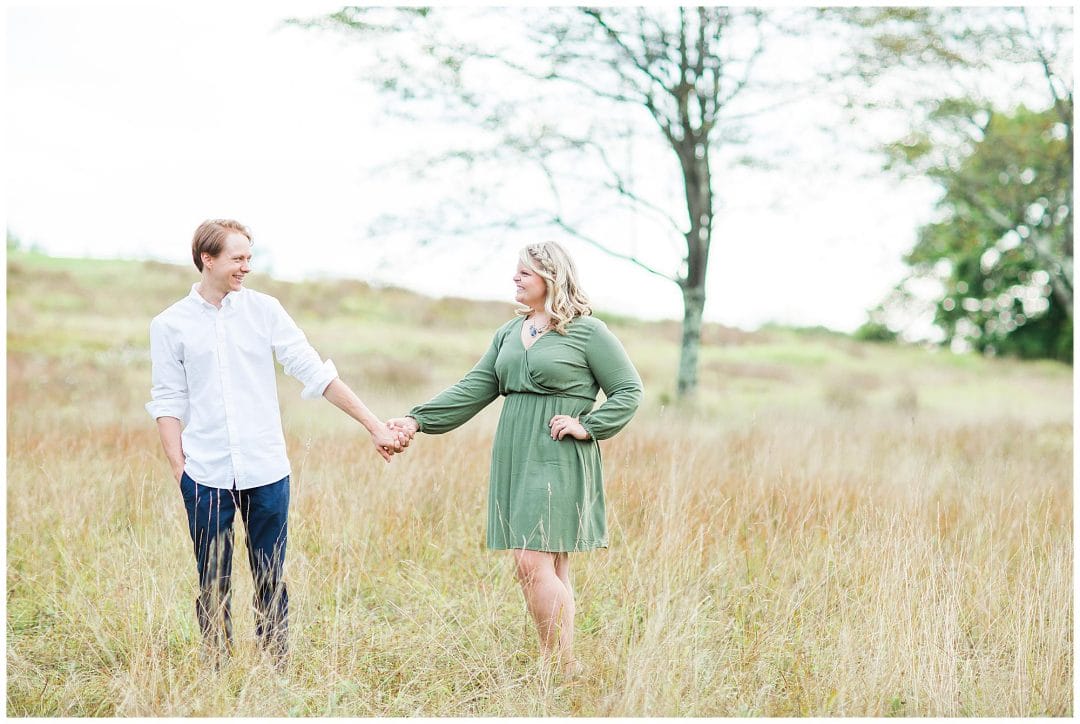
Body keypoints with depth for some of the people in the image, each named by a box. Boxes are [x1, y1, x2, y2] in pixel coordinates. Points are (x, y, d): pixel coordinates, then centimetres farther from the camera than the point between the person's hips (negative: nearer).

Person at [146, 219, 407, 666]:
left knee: (271, 580, 6)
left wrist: (374, 426, -3)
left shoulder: (264, 310, 3)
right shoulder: (170, 325, 3)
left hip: (266, 472, 1)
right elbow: (167, 402, 4)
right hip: (206, 475, -1)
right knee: (212, 583, 6)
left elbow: (315, 372, 1)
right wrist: (178, 469, -6)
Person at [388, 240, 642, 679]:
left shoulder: (587, 331, -4)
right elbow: (474, 389, 12)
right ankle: (554, 666, 14)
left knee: (534, 563, -14)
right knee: (548, 570, 8)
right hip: (514, 459, 7)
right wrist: (418, 420, 2)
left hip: (559, 461, -6)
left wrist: (587, 426, -12)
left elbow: (629, 391, -1)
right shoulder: (510, 332, 15)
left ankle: (564, 667, -4)